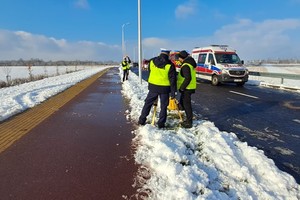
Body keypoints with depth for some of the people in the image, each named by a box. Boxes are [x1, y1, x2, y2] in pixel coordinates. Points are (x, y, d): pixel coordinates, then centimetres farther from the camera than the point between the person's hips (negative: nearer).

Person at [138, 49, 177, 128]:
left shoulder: (152, 61, -1)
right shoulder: (170, 65, -11)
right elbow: (172, 80, -10)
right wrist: (173, 92, -5)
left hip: (153, 86, 3)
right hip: (164, 88, -2)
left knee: (148, 103, 16)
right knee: (163, 106, 10)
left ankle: (142, 120, 21)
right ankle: (161, 123, 14)